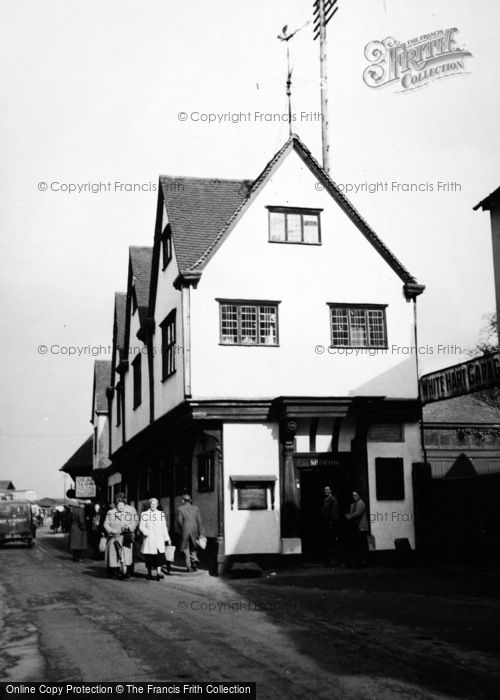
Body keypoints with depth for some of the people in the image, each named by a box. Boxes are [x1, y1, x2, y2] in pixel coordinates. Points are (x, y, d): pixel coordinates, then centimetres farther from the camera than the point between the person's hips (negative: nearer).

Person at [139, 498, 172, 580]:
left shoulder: (161, 514, 13)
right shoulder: (144, 514, 4)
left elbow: (164, 527, 16)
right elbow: (141, 526, 1)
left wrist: (167, 538, 14)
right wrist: (146, 531, -19)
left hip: (159, 539, 1)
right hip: (149, 539, -1)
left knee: (160, 555, -13)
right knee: (149, 557, 3)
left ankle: (159, 572, -17)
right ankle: (149, 573, 17)